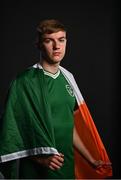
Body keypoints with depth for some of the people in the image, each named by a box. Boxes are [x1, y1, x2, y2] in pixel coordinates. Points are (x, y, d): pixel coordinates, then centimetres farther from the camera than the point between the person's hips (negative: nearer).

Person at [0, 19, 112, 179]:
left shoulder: (67, 78, 5)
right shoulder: (24, 82, -11)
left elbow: (69, 125, 11)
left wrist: (91, 160, 12)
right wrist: (40, 158, -21)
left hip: (67, 165, 5)